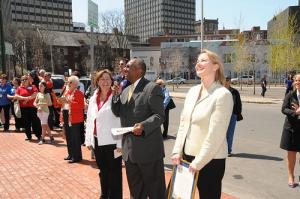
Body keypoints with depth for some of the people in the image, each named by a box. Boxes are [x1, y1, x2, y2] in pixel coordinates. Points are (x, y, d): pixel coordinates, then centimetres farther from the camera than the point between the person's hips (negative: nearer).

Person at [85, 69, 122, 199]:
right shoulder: (93, 99, 11)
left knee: (114, 172, 4)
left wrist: (120, 143, -16)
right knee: (103, 170, 20)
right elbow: (89, 121, 13)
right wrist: (88, 140, 10)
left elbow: (121, 121, -12)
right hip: (97, 141, 6)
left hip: (112, 141, -6)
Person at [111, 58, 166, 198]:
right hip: (129, 149, 8)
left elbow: (160, 115, -15)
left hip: (148, 148, -8)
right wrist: (116, 95, -2)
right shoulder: (126, 90, 14)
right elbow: (117, 113, 13)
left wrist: (144, 125, -32)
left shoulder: (152, 88, -11)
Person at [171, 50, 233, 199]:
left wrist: (199, 162, -15)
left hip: (210, 160, -6)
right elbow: (183, 124, 8)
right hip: (187, 155, 6)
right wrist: (177, 151, 2)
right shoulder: (192, 91, 6)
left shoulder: (223, 94, -14)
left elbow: (216, 134, -18)